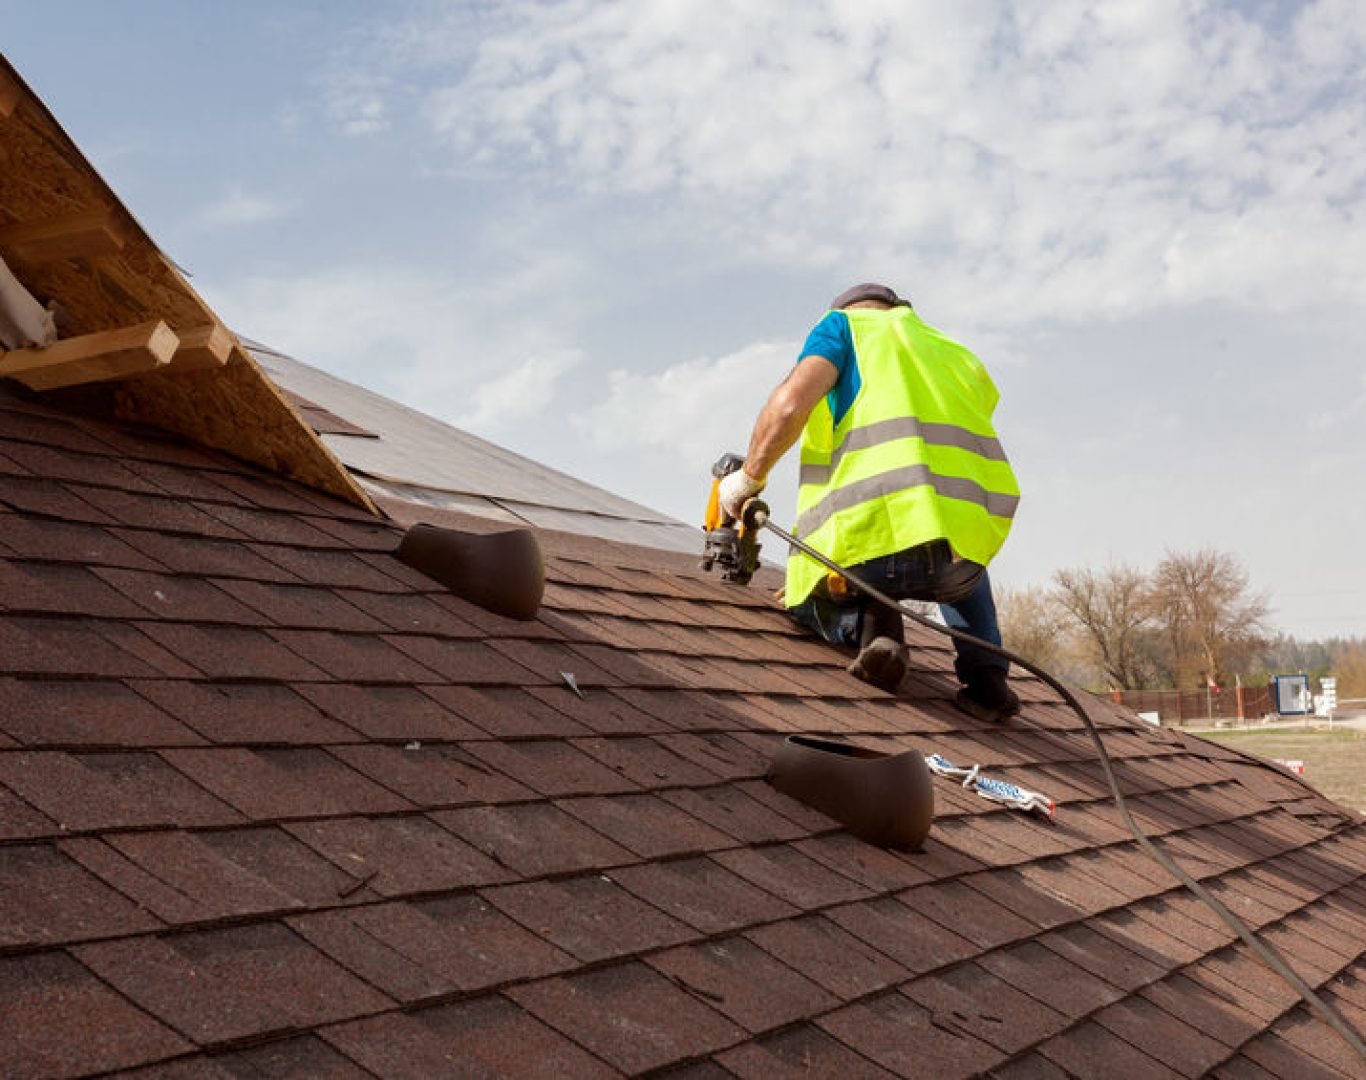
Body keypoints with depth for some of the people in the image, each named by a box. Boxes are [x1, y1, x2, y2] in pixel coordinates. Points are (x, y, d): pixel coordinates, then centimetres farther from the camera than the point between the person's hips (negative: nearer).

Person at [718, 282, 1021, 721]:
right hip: (973, 533, 4)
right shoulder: (958, 355, 32)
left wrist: (750, 475, 12)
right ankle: (986, 674, 20)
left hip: (879, 532, -4)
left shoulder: (844, 324, 18)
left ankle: (865, 622, -2)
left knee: (802, 596, 31)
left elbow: (792, 402, -3)